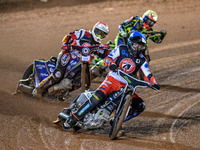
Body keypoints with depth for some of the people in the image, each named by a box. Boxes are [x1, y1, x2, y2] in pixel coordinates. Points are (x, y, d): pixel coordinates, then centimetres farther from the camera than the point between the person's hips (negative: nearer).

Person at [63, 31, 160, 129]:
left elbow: (147, 74, 2)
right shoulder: (121, 49, 0)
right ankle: (73, 119, -22)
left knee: (140, 105, -11)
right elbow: (107, 58, -5)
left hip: (126, 86, 4)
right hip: (112, 80, -4)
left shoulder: (142, 60, 6)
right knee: (97, 98, -28)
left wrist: (154, 84, -17)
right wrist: (111, 64, -29)